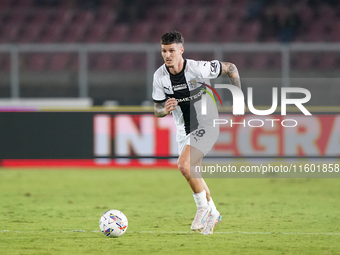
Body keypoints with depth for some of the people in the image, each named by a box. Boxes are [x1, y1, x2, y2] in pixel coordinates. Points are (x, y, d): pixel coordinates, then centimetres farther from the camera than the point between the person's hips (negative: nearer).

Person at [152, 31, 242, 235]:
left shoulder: (198, 68, -22)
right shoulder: (160, 76, -8)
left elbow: (230, 68, -8)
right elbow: (157, 110, 0)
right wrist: (166, 109, -23)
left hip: (206, 124, -6)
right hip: (184, 130, 6)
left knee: (185, 165, -24)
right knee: (193, 174, 12)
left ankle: (204, 208, -5)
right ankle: (212, 214, 33)